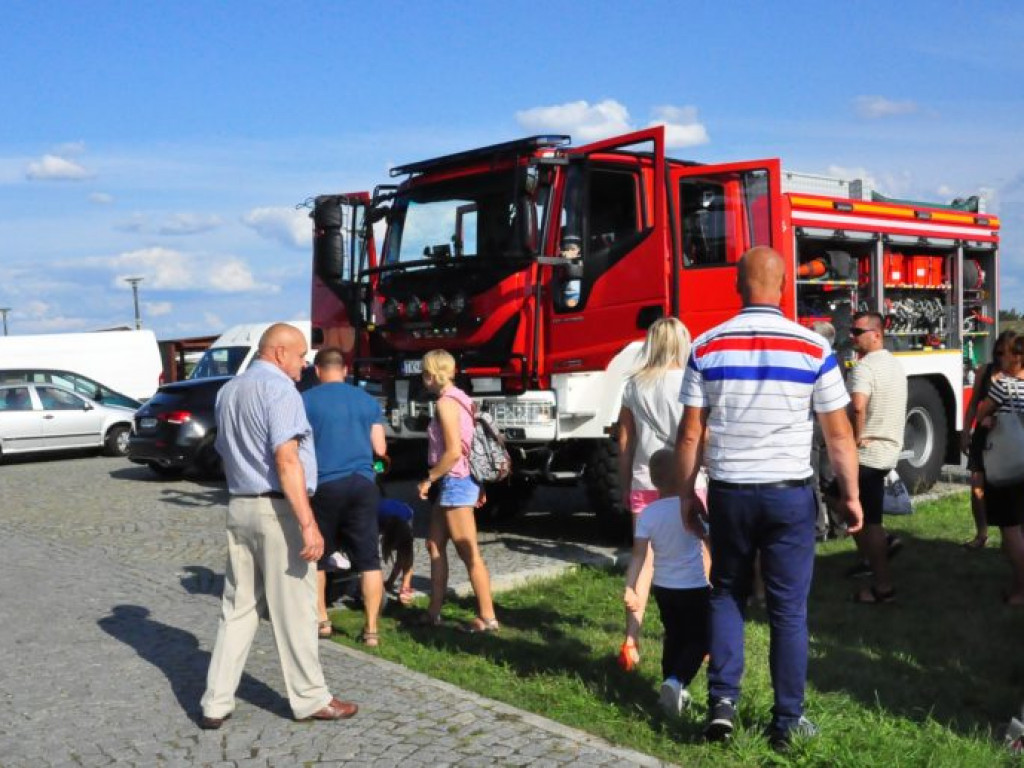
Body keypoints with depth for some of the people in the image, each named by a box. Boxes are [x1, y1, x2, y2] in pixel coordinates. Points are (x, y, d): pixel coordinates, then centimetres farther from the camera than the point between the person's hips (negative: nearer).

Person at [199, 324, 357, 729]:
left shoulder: (229, 391, 14)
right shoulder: (279, 388, -13)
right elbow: (286, 460, -21)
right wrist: (308, 523, -23)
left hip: (239, 507, 8)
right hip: (277, 510, -8)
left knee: (238, 608, 12)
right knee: (294, 611, 2)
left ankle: (217, 703, 13)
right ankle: (311, 699, 13)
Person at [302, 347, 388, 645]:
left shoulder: (306, 400, 0)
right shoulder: (368, 401, 9)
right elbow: (380, 449, 9)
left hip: (324, 484, -2)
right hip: (363, 484, 2)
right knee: (368, 559, 3)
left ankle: (321, 620, 22)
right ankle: (371, 629, 2)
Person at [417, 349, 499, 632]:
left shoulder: (446, 403, -16)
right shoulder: (458, 398, 11)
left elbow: (453, 452, -22)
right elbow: (462, 446, 13)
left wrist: (428, 479, -12)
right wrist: (478, 488, 16)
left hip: (455, 482, -10)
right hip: (454, 483, 10)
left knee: (469, 553, -4)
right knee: (435, 545, 15)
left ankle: (487, 618, 1)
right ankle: (434, 611, 23)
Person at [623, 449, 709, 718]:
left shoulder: (647, 514, -6)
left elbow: (639, 555, -13)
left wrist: (630, 588, -13)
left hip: (662, 587, 4)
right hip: (694, 587, -4)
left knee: (674, 637, 21)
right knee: (699, 640, 7)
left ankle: (673, 692, 24)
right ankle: (676, 682, -16)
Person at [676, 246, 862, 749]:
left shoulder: (707, 347, -3)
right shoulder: (813, 348, -6)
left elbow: (690, 434, -1)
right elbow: (839, 433, -2)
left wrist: (686, 494, 10)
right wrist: (851, 495, 8)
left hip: (729, 493, 1)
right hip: (789, 493, -1)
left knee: (727, 595, 18)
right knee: (788, 608, 9)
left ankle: (722, 702, 9)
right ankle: (787, 722, 16)